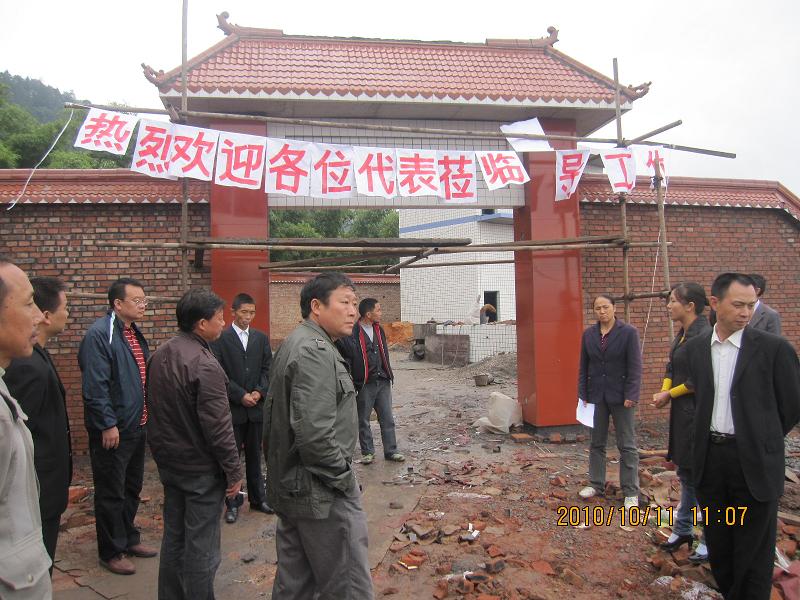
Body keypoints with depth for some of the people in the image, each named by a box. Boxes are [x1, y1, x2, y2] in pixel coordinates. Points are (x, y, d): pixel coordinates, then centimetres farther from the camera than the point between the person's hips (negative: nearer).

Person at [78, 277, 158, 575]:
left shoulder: (135, 333, 10)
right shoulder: (99, 335, -18)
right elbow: (95, 386, -22)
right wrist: (108, 424, -21)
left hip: (136, 426, 9)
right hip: (112, 430, -9)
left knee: (132, 488, 21)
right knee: (111, 493, 6)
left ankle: (129, 539, 37)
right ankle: (111, 552, 21)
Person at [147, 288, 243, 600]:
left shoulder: (159, 356, 3)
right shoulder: (204, 364, -23)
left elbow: (156, 411, 12)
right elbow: (218, 427, -23)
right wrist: (234, 471, -14)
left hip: (168, 462, 8)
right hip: (201, 469, -8)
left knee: (173, 536, 20)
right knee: (201, 546, 4)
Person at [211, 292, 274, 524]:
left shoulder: (261, 338, 9)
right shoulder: (220, 339, -4)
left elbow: (267, 368, 7)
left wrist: (259, 391, -8)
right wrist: (240, 395, -13)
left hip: (256, 407, 4)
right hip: (231, 408, -3)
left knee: (254, 455, 13)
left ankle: (258, 498, 24)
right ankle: (232, 503, 16)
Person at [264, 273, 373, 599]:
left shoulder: (292, 345, 13)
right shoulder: (316, 351, -19)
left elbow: (273, 418, 19)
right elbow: (315, 432, -28)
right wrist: (345, 479, -15)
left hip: (290, 487, 10)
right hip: (322, 495, -10)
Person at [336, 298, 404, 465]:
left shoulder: (379, 329, 9)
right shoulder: (351, 333, -16)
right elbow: (344, 358, -16)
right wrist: (350, 380, -17)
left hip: (383, 382, 6)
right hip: (364, 384, -6)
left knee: (387, 419, 10)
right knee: (363, 420, 9)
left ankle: (391, 451, 21)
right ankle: (367, 452, 24)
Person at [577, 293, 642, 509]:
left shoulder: (629, 332, -7)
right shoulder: (588, 334, 5)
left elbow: (635, 366, -9)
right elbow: (583, 366, 8)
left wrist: (631, 395, -14)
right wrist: (582, 394, 4)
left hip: (620, 395, -4)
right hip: (596, 395, 4)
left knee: (627, 445, 4)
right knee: (597, 442, 13)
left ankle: (631, 492, 13)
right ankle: (596, 484, 26)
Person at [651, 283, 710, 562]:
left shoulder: (704, 334, -19)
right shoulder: (682, 334, 10)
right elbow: (671, 368, 14)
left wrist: (670, 394, -11)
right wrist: (664, 392, -3)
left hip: (698, 413, -9)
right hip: (682, 412, 9)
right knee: (686, 473, 18)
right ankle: (682, 530, 32)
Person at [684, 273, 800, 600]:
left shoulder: (774, 348, -9)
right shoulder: (695, 347, 4)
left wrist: (761, 440, 6)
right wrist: (708, 437, 9)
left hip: (753, 460, -4)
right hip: (709, 456, 4)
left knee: (753, 546, 7)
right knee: (717, 540, 18)